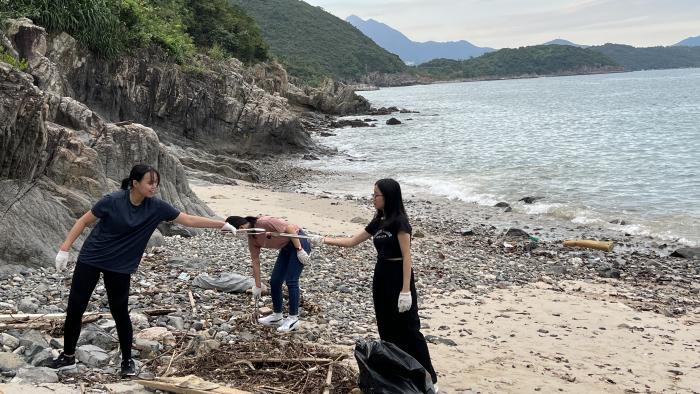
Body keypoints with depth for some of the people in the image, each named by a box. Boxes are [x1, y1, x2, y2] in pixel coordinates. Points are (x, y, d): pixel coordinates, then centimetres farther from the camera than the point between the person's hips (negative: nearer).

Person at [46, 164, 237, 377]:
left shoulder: (156, 207, -10)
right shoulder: (113, 201, -19)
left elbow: (189, 220, -7)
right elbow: (84, 221, -9)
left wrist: (222, 224, -10)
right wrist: (65, 249, -11)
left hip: (120, 267, 1)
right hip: (90, 259, -1)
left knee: (120, 313, 2)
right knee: (75, 308, 4)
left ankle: (127, 360, 18)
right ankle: (68, 355, 24)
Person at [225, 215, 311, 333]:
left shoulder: (264, 222, -28)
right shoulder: (252, 238, -2)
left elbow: (290, 228, -26)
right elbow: (255, 262, 5)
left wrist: (300, 250, -23)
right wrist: (258, 286, 8)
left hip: (299, 243, -9)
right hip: (286, 247, 9)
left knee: (291, 281, -11)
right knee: (274, 281, 6)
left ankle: (293, 319, -2)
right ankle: (277, 316, 19)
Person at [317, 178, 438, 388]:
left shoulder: (400, 222, -14)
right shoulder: (377, 223, 10)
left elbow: (407, 257, -18)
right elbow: (352, 241, 20)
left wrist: (406, 291, -22)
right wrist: (323, 240, 15)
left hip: (398, 277, -8)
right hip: (381, 276, 8)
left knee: (408, 329, -4)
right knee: (386, 329, 12)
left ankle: (428, 377, 5)